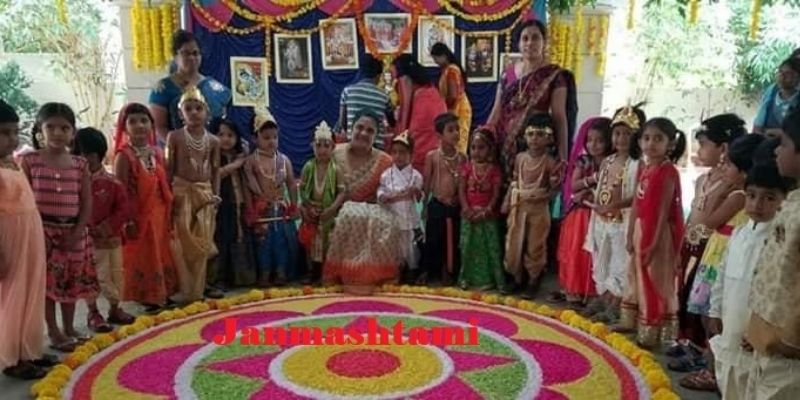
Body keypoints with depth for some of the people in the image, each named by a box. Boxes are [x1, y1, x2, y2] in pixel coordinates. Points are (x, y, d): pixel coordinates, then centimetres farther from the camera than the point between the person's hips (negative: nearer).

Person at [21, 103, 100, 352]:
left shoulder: (80, 165, 2)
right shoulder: (29, 161, -5)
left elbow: (86, 202, 2)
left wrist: (77, 232, -8)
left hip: (73, 232, 3)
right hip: (43, 231, -3)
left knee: (72, 283, 12)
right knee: (46, 284, 1)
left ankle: (69, 329, 25)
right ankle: (54, 333, 12)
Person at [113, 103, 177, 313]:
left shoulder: (157, 152, 7)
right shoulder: (124, 156, -12)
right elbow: (122, 192, -15)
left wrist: (169, 215, 11)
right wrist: (128, 220, -18)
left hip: (159, 214, 7)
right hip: (138, 216, -6)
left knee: (162, 255, 14)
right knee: (143, 258, 2)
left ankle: (162, 295, 26)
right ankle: (149, 299, 11)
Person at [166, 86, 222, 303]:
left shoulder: (213, 140, 6)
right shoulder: (175, 136, -2)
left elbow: (215, 170, 10)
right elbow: (169, 168, -1)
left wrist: (215, 194, 2)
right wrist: (168, 194, -7)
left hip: (204, 192, 3)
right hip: (182, 192, -3)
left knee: (203, 240, 6)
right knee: (183, 241, -4)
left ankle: (201, 286, 15)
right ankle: (187, 290, 3)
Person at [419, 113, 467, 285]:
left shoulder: (462, 157, 0)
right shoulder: (432, 156, -6)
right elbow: (426, 182, 0)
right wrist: (425, 205, 1)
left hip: (455, 205, 2)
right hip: (437, 204, -2)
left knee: (453, 240, 9)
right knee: (432, 239, 5)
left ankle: (447, 271, 23)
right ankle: (425, 271, 18)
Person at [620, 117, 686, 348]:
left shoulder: (668, 172, -16)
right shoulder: (644, 169, 9)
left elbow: (664, 210, -19)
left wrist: (655, 243, -21)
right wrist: (631, 235, 11)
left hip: (658, 233, -8)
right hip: (641, 230, 8)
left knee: (655, 282, 1)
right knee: (638, 277, 19)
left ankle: (651, 332, 11)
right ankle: (632, 321, 33)